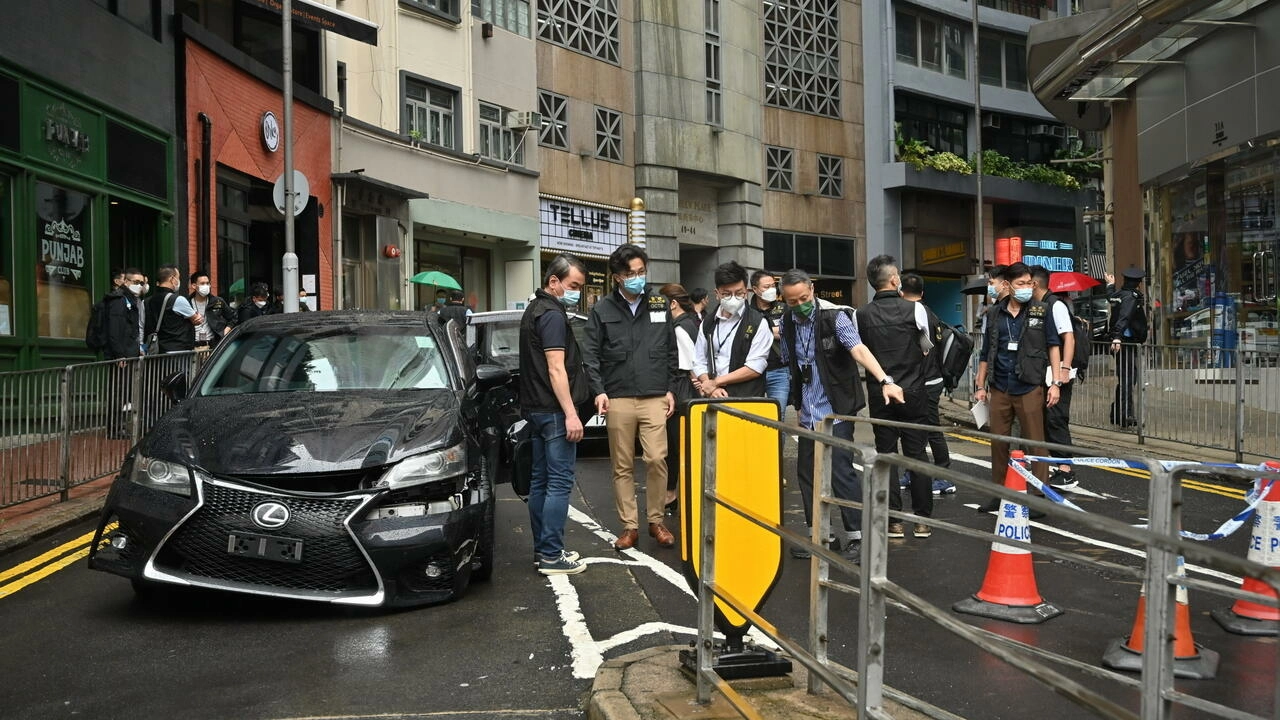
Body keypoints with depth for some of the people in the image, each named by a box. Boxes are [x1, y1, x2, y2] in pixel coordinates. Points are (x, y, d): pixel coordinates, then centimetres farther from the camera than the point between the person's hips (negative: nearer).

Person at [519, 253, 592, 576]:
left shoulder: (534, 310, 17)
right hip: (554, 410, -10)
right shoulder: (552, 314, -14)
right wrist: (571, 414, -21)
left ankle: (542, 548, 19)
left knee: (541, 481, 12)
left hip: (536, 407, 10)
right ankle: (552, 556, -5)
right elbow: (556, 369, -20)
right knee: (559, 483, -7)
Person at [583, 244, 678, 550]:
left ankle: (656, 521, 9)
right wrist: (599, 391, -7)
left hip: (655, 398, 1)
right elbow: (591, 355, 3)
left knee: (657, 459, -8)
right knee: (622, 466, 5)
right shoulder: (602, 310, 4)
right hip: (618, 399, 0)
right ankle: (629, 526, 14)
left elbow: (672, 351, 13)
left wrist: (671, 390, 8)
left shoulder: (660, 305, 9)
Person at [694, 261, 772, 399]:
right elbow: (699, 362, 10)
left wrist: (716, 382, -7)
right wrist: (712, 388, -8)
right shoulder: (708, 324, 12)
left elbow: (755, 368, -8)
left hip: (747, 398, -3)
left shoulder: (758, 323, -2)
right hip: (714, 398, 4)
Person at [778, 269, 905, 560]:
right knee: (807, 472, 10)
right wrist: (798, 403, 13)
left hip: (836, 410, -6)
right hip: (808, 413, 6)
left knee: (840, 472, -8)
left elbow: (859, 349, -28)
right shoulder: (787, 323, 3)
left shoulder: (834, 316, -14)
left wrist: (884, 381, -41)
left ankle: (856, 536, 4)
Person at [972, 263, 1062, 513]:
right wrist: (981, 386, 12)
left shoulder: (1041, 311, 3)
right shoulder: (994, 314, 9)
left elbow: (1053, 347, 4)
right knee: (998, 442, 9)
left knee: (1035, 443, -1)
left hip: (1029, 387, -3)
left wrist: (1055, 383, -3)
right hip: (999, 389, 3)